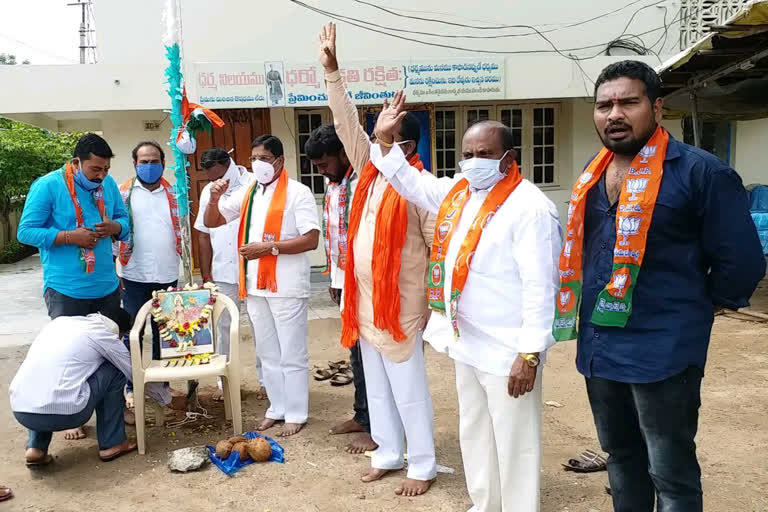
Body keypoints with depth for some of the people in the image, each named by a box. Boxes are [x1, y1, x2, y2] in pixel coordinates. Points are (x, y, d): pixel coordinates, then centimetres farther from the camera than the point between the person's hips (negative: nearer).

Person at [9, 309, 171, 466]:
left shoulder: (60, 321, 21)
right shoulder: (105, 335, 5)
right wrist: (166, 397, 33)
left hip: (19, 411, 6)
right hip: (62, 414, -6)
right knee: (114, 371, 12)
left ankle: (35, 448, 20)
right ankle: (112, 444, 15)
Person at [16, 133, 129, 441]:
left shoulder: (109, 184, 3)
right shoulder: (47, 186, -11)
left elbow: (123, 220, 13)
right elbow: (26, 232, -11)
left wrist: (115, 227, -11)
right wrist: (70, 236, -22)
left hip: (107, 286, 5)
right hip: (66, 289, -5)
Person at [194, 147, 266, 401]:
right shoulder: (208, 191, 7)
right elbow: (204, 235, 10)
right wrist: (206, 276, 7)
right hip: (222, 275, 4)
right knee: (223, 328, 11)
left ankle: (265, 380, 20)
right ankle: (225, 382, 25)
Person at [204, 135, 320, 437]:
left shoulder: (297, 193, -8)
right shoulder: (248, 192, 12)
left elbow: (311, 240, -16)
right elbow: (212, 222, 14)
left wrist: (269, 247, -21)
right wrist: (214, 198, -6)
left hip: (286, 286, -7)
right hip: (255, 286, 7)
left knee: (291, 354, 4)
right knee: (267, 353, 16)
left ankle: (296, 414, 17)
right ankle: (277, 408, 30)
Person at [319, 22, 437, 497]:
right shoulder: (370, 170, 6)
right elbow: (348, 123, 5)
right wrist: (332, 71, -1)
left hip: (401, 306, -7)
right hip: (364, 302, 7)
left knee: (409, 391, 4)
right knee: (377, 387, 17)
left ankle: (423, 467, 20)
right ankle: (388, 454, 33)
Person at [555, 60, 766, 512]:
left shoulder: (701, 171, -14)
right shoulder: (593, 175, 8)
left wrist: (692, 309, 0)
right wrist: (585, 322, 13)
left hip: (662, 350, -6)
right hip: (598, 346, 7)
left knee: (671, 473, 9)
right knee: (621, 456, 22)